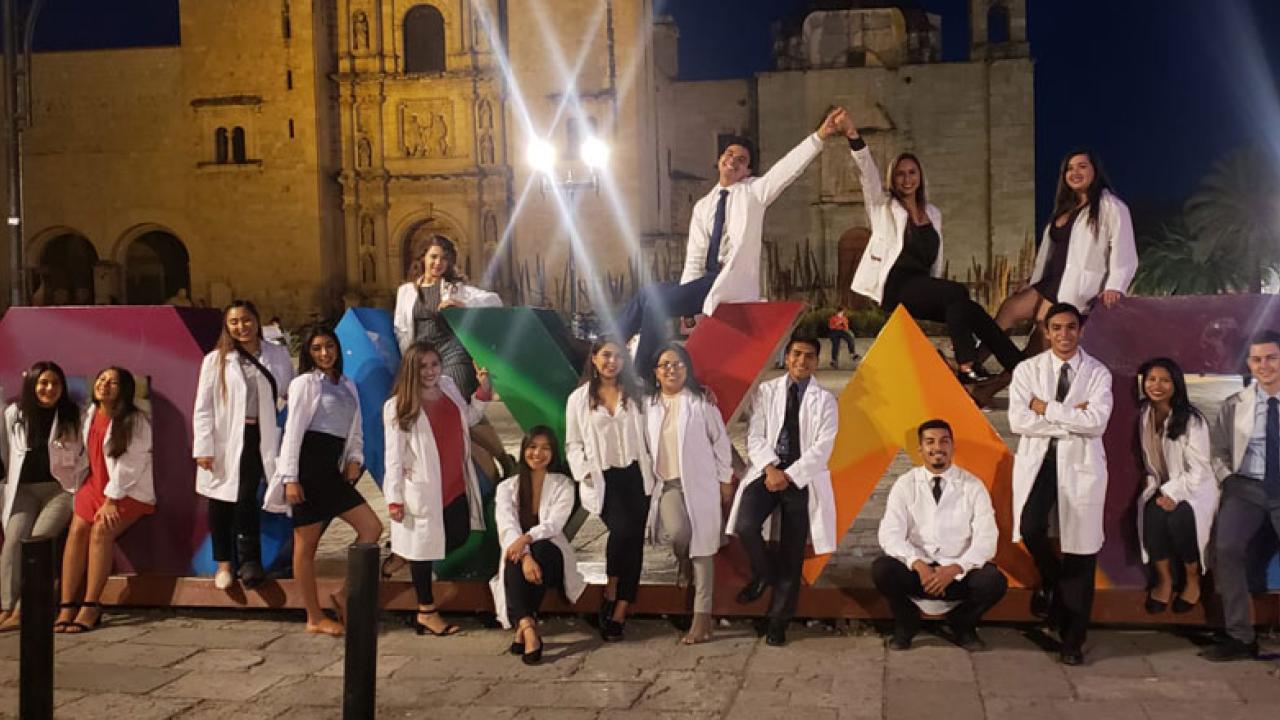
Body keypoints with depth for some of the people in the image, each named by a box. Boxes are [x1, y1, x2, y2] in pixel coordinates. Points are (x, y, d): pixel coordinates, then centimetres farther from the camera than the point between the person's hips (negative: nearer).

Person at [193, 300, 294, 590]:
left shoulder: (278, 356, 5)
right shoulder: (216, 360, 0)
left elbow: (293, 394, 12)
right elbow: (203, 408, -2)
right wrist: (203, 449, -7)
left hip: (259, 439, 0)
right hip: (225, 441, 1)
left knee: (246, 499, -6)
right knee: (222, 502, 10)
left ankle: (249, 561, 5)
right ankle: (223, 563, 23)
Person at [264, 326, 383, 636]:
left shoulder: (348, 386, 16)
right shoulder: (305, 383, -3)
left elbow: (355, 431, 19)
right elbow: (293, 431, -8)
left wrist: (355, 459, -1)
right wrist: (290, 479, -13)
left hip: (332, 470, 7)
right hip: (307, 467, -7)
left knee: (372, 527, -1)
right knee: (306, 544, 1)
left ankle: (345, 593, 10)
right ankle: (315, 618, 9)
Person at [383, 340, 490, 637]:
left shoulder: (448, 386, 4)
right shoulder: (397, 407, -14)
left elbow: (469, 418, 21)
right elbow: (394, 455, -13)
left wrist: (483, 391, 6)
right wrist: (394, 498, -15)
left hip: (456, 485, 7)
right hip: (423, 490, -6)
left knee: (458, 539, 14)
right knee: (423, 546, 5)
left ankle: (410, 557, 39)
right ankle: (426, 612, 18)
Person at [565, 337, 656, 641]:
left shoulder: (635, 395, 13)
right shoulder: (579, 399, 7)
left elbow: (647, 434, 9)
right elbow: (573, 443, 7)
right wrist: (584, 472, -7)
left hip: (635, 475, 3)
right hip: (602, 478, -3)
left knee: (634, 541, -5)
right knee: (621, 529, -25)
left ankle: (618, 615, 1)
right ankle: (610, 593, -2)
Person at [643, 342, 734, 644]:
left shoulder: (702, 401, -3)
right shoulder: (648, 404, 6)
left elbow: (720, 441, 1)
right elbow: (643, 444, 11)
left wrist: (725, 480, 1)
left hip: (700, 482, -1)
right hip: (667, 483, 2)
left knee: (703, 546, -1)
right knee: (676, 532, -25)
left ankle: (702, 617, 5)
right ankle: (683, 561, 14)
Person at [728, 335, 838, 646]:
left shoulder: (824, 400, 4)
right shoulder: (765, 391, 8)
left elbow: (822, 448, -5)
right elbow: (755, 437, 2)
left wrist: (789, 475, -15)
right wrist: (771, 468, -15)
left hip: (803, 478, -1)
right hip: (767, 472, 1)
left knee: (792, 551, 1)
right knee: (746, 525, -23)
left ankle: (779, 619, 12)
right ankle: (764, 574, 8)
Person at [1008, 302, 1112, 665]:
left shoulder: (1097, 372, 3)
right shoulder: (1027, 370, 4)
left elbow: (1096, 422, -13)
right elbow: (1018, 421, -9)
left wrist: (1047, 409, -10)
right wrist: (1071, 418, -12)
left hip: (1080, 464, 0)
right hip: (1037, 460, 0)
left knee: (1080, 547, 2)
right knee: (1030, 527, -23)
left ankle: (1072, 640, 14)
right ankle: (1050, 579, 13)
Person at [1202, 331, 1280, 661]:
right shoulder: (1233, 406, 11)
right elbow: (1218, 453, 14)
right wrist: (1229, 480, -1)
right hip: (1247, 488, 1)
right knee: (1227, 548, -22)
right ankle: (1240, 636, -13)